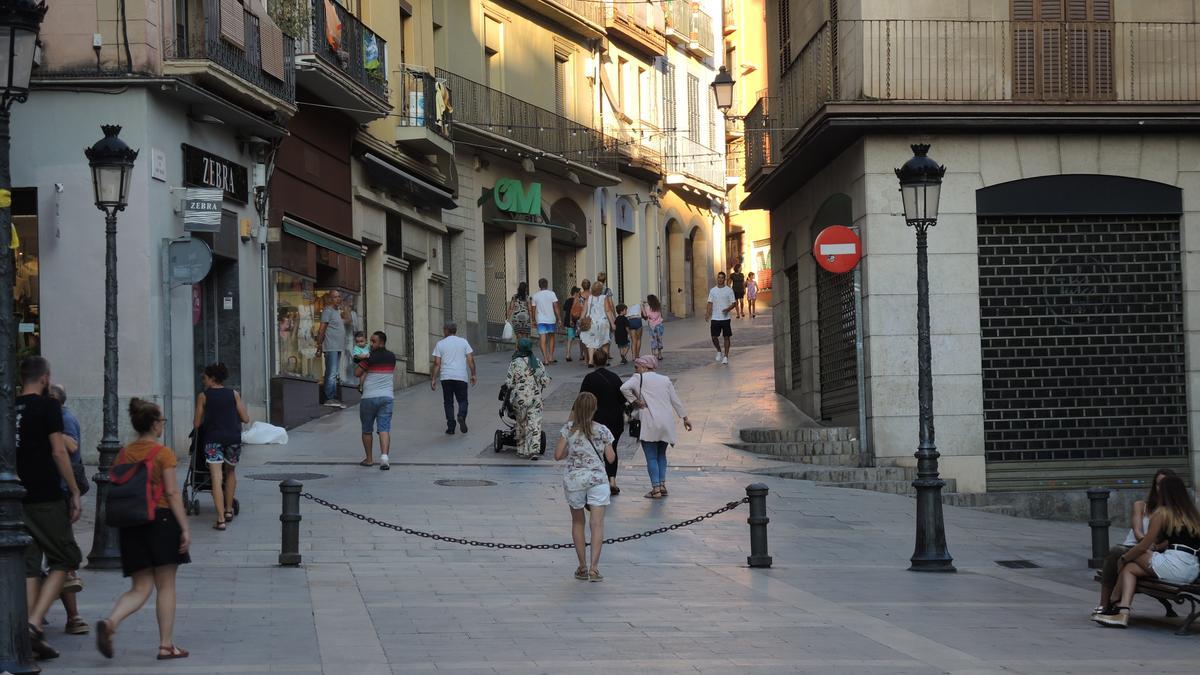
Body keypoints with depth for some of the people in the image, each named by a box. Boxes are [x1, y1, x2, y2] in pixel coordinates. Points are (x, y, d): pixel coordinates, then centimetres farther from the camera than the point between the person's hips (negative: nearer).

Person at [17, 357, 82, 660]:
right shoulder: (48, 406, -7)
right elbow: (59, 452, -12)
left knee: (29, 566, 9)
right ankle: (34, 623, -11)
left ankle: (31, 636, 7)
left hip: (17, 498, 6)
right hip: (47, 497, -6)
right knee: (63, 559, 4)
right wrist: (74, 492, -8)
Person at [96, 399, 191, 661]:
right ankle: (166, 645, 8)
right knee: (166, 587, 5)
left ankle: (110, 622, -17)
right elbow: (172, 493, -11)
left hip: (131, 523, 5)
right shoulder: (163, 453, -7)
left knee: (140, 588, 9)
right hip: (161, 518, -5)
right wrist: (185, 528, -9)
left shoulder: (123, 455, 8)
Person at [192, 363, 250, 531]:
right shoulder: (234, 394, 7)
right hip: (233, 437, 3)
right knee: (230, 472, 24)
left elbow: (196, 424, 2)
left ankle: (221, 519, -14)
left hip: (213, 438, -2)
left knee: (217, 478, -7)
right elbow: (246, 419, 6)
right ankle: (228, 510, 29)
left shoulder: (203, 396, 2)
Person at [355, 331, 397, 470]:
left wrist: (361, 361, 7)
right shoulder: (391, 357, 9)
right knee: (384, 429, -4)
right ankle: (384, 456, -24)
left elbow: (357, 373, -8)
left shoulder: (371, 358, -11)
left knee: (367, 430, 12)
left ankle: (369, 459, 18)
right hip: (387, 396, 4)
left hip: (369, 397, -4)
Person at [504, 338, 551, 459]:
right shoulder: (536, 362, 0)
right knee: (535, 424, 1)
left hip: (519, 398, -2)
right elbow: (546, 380, 0)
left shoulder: (514, 363, -10)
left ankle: (522, 450, 20)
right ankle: (534, 450, -8)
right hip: (535, 398, 2)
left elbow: (509, 382, -9)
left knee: (521, 424, 13)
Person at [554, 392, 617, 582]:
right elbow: (610, 458, -1)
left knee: (577, 522, 16)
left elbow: (558, 455, -5)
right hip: (597, 479, -1)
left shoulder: (568, 429, -5)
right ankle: (594, 567, -14)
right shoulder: (602, 431, -4)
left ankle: (582, 567, 18)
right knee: (597, 523, -2)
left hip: (573, 479, 1)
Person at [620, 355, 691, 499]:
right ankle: (662, 485, 14)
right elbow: (675, 400, 18)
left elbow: (624, 388, -18)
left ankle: (656, 488, -6)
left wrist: (634, 401, -5)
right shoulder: (665, 380, 16)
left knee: (651, 457, -1)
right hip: (667, 423, 5)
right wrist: (685, 418, 24)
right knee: (661, 455, 19)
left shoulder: (639, 378, 0)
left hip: (650, 424, -5)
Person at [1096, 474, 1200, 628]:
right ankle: (1123, 612, 2)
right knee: (1130, 567, 14)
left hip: (1173, 566, -7)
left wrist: (1124, 558, 14)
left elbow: (1143, 546, 1)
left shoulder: (1163, 513, 0)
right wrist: (1156, 547, 34)